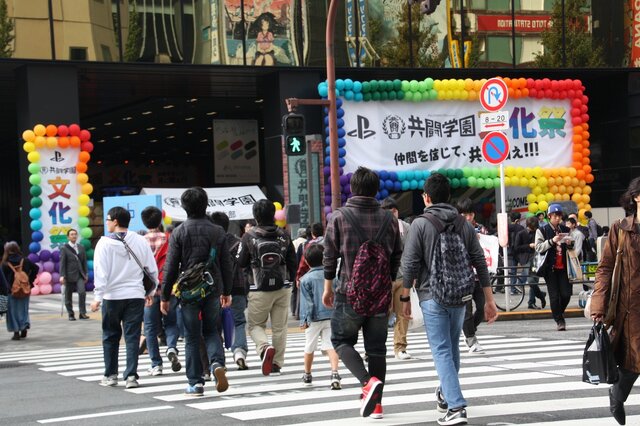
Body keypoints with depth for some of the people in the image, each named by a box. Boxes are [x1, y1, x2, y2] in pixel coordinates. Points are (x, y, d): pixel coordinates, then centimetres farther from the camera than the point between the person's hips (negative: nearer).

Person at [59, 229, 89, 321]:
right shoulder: (64, 248, -2)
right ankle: (71, 315, 15)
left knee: (82, 292, -15)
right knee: (68, 296, 3)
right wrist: (62, 276, -13)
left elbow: (84, 261, 14)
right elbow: (62, 263, -6)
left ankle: (82, 313, -6)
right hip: (69, 275, -3)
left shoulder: (81, 248, 12)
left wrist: (86, 274, 10)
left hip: (79, 275, 3)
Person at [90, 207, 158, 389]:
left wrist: (97, 297, -8)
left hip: (112, 296, -2)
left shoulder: (105, 243, -7)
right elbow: (152, 269, 6)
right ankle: (131, 376, -2)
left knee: (111, 336, 12)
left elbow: (100, 271, -11)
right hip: (135, 295, 2)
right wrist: (150, 291, 19)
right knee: (132, 337, 4)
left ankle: (110, 375, 18)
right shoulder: (140, 241, 2)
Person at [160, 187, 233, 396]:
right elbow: (227, 265, 6)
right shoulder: (218, 232, 2)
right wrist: (226, 292, 18)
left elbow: (171, 267, -7)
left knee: (192, 337, 6)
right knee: (211, 330, 18)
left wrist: (165, 296, 0)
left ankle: (196, 383, 7)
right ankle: (217, 363, -9)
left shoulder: (179, 232, -7)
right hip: (213, 290, 2)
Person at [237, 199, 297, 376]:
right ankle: (277, 363, 12)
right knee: (279, 327, 10)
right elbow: (293, 262, 6)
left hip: (259, 290, -3)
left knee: (255, 324, 10)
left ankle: (265, 347, -17)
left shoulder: (249, 236, -8)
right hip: (282, 288, 3)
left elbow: (241, 263, -2)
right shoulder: (284, 236, 1)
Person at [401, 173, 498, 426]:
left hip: (432, 297, -4)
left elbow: (410, 264, -9)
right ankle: (446, 395, 37)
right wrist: (489, 300, 9)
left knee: (442, 351, -5)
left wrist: (405, 298, 1)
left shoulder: (420, 224, -6)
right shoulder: (464, 224, 6)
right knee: (452, 347, 20)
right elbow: (480, 262, 5)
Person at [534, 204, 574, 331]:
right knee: (554, 296, -3)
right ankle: (559, 320, 6)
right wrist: (552, 241, -21)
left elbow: (571, 248, 24)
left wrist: (570, 244, 0)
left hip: (563, 267, 3)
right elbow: (538, 248, -10)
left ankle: (560, 312, 24)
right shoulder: (542, 230, 1)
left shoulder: (565, 230, 12)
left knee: (566, 294, -4)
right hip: (550, 268, -3)